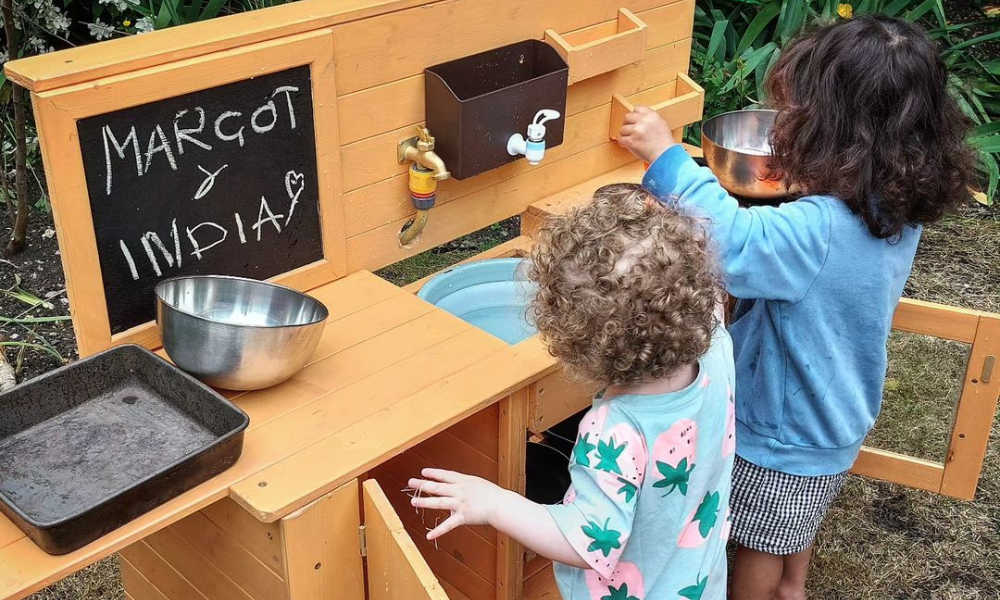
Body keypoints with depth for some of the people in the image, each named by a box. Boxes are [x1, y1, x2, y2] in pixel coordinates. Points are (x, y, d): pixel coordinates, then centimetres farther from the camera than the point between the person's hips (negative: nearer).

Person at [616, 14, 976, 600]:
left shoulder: (820, 229, -40)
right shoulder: (899, 212, -12)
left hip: (784, 434, -8)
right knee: (801, 524, 35)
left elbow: (730, 243, -52)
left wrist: (667, 155, -45)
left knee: (759, 546, 20)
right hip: (835, 420, 8)